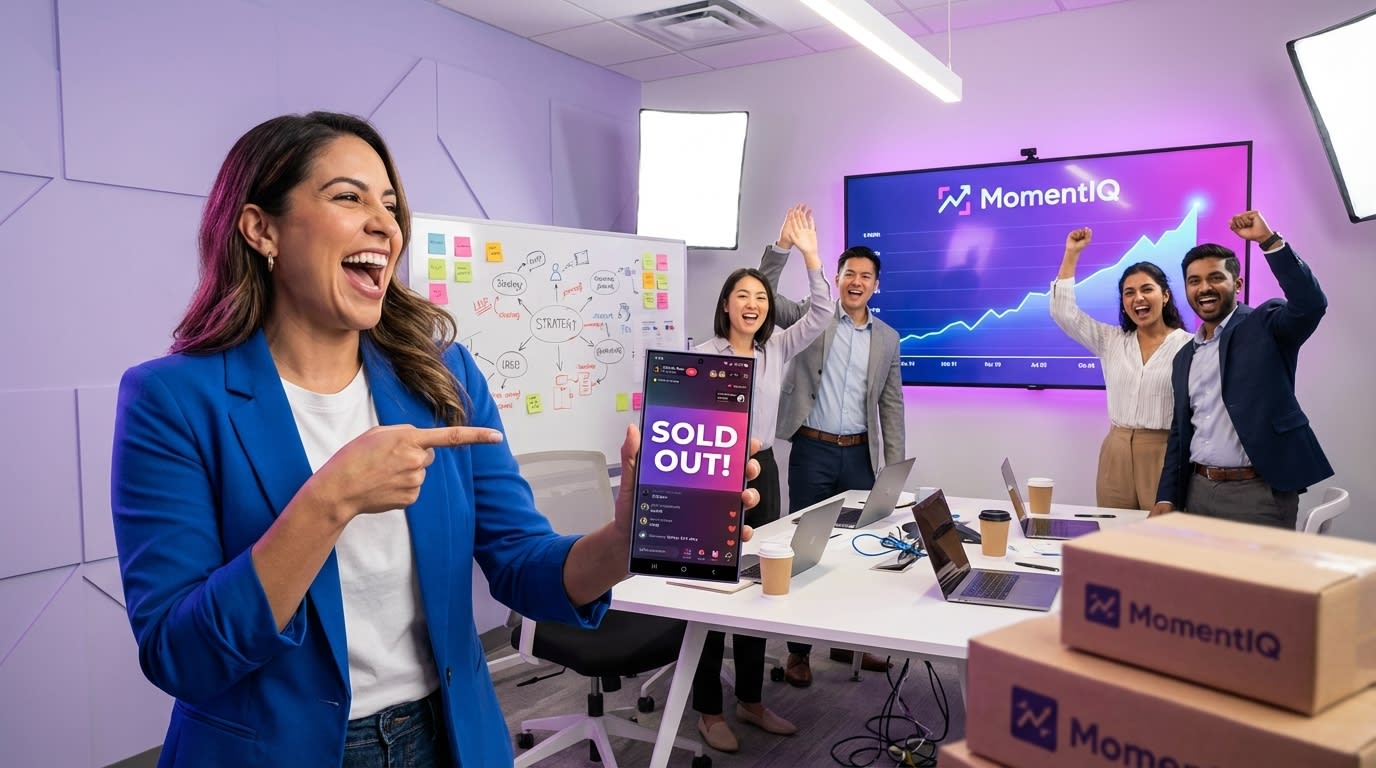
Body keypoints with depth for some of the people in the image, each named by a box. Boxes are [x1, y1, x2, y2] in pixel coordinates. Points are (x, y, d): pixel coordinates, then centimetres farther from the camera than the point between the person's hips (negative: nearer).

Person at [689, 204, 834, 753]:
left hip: (763, 472, 6)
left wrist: (810, 254, -11)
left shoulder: (777, 350, 6)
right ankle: (708, 709, 15)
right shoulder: (703, 355, -7)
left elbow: (822, 315, -4)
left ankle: (750, 700, 27)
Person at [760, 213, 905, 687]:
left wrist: (893, 467, 3)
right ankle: (798, 649, 13)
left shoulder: (887, 338, 9)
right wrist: (783, 246, -22)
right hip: (812, 450, -3)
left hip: (860, 453, 3)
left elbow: (891, 405, 9)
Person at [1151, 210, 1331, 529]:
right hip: (1198, 490, 6)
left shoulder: (1265, 326, -1)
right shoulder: (1185, 356, 14)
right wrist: (1167, 497, 8)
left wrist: (1268, 240, -24)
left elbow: (1311, 304, -23)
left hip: (1258, 493, -5)